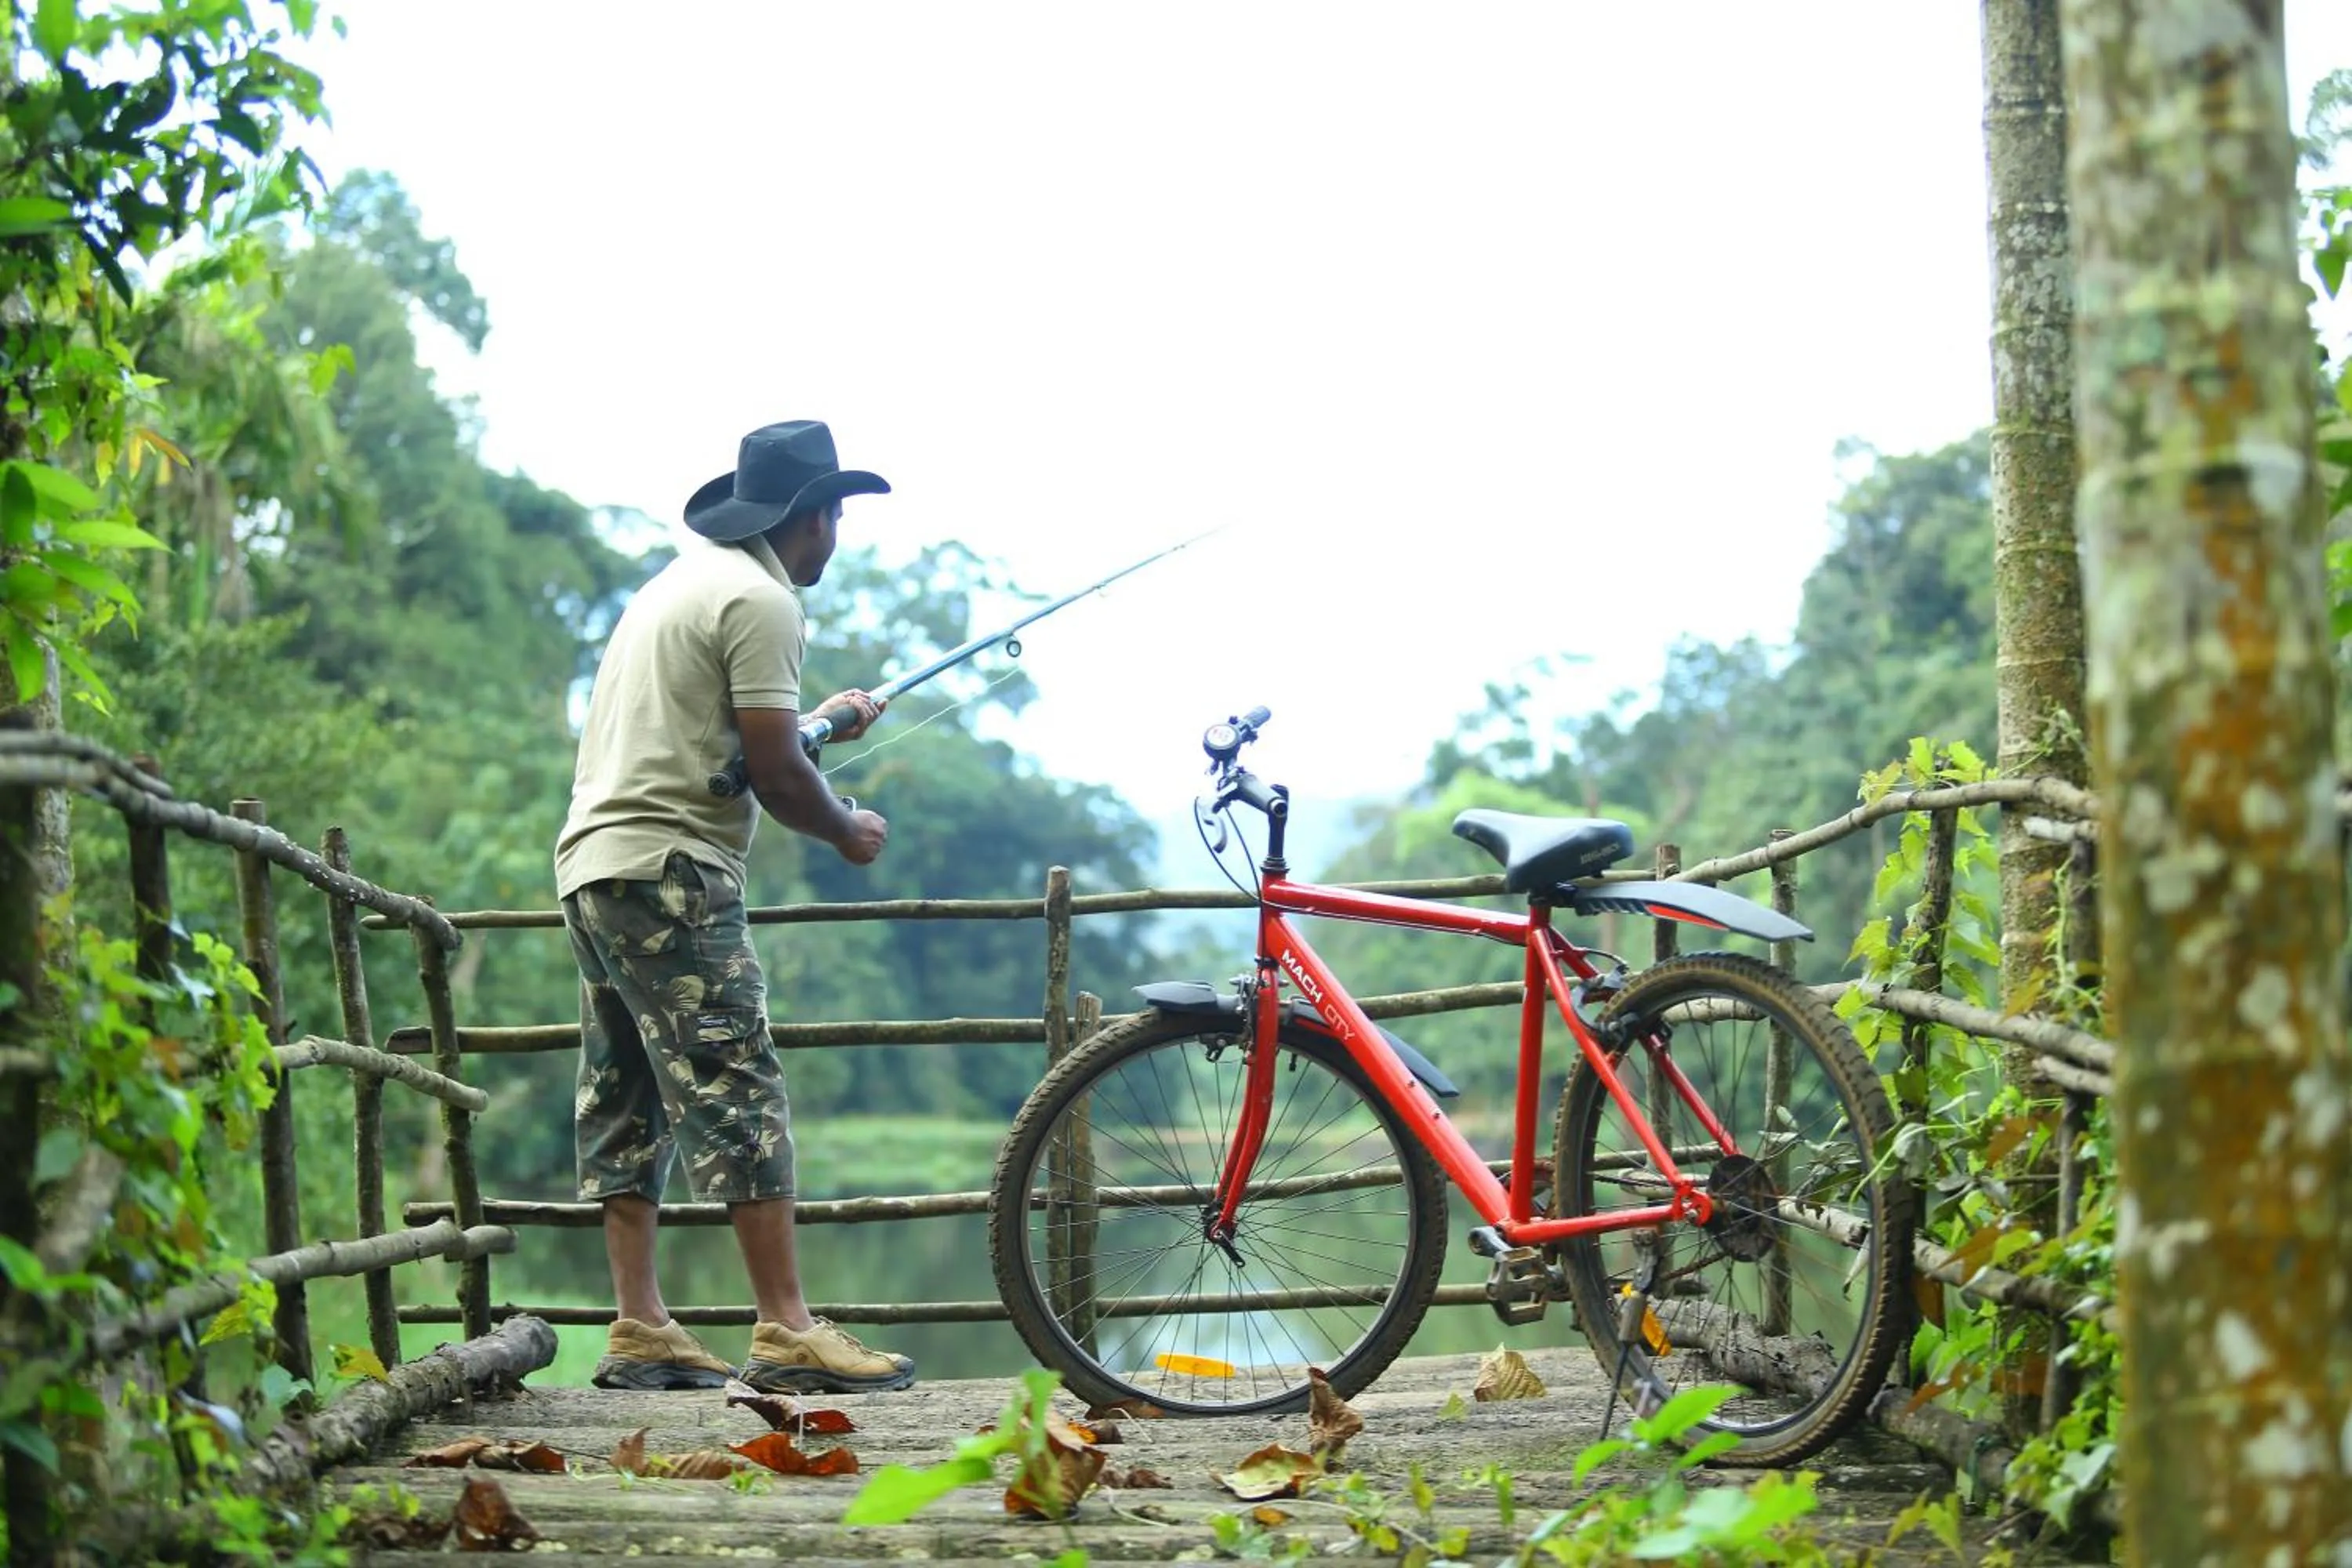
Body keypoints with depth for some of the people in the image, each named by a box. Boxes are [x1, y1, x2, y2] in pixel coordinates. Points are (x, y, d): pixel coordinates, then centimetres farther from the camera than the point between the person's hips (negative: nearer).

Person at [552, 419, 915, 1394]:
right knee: (737, 1095, -11)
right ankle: (787, 1334, -13)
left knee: (626, 1104, 10)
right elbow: (773, 774, -13)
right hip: (668, 873, -10)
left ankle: (639, 1333, 12)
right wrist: (847, 831, 4)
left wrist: (819, 720, 39)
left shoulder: (683, 581, 21)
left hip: (592, 866, 10)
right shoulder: (762, 601, -9)